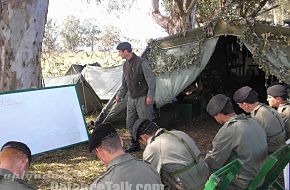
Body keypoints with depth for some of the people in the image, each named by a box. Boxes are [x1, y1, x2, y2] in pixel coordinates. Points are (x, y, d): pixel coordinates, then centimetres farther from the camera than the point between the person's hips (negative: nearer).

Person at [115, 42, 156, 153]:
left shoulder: (142, 63, -15)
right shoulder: (125, 65, 10)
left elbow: (151, 80, -16)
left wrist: (150, 96, -20)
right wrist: (120, 95, 12)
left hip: (143, 98, -8)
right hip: (132, 98, 8)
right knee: (130, 123, 12)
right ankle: (135, 145, 25)